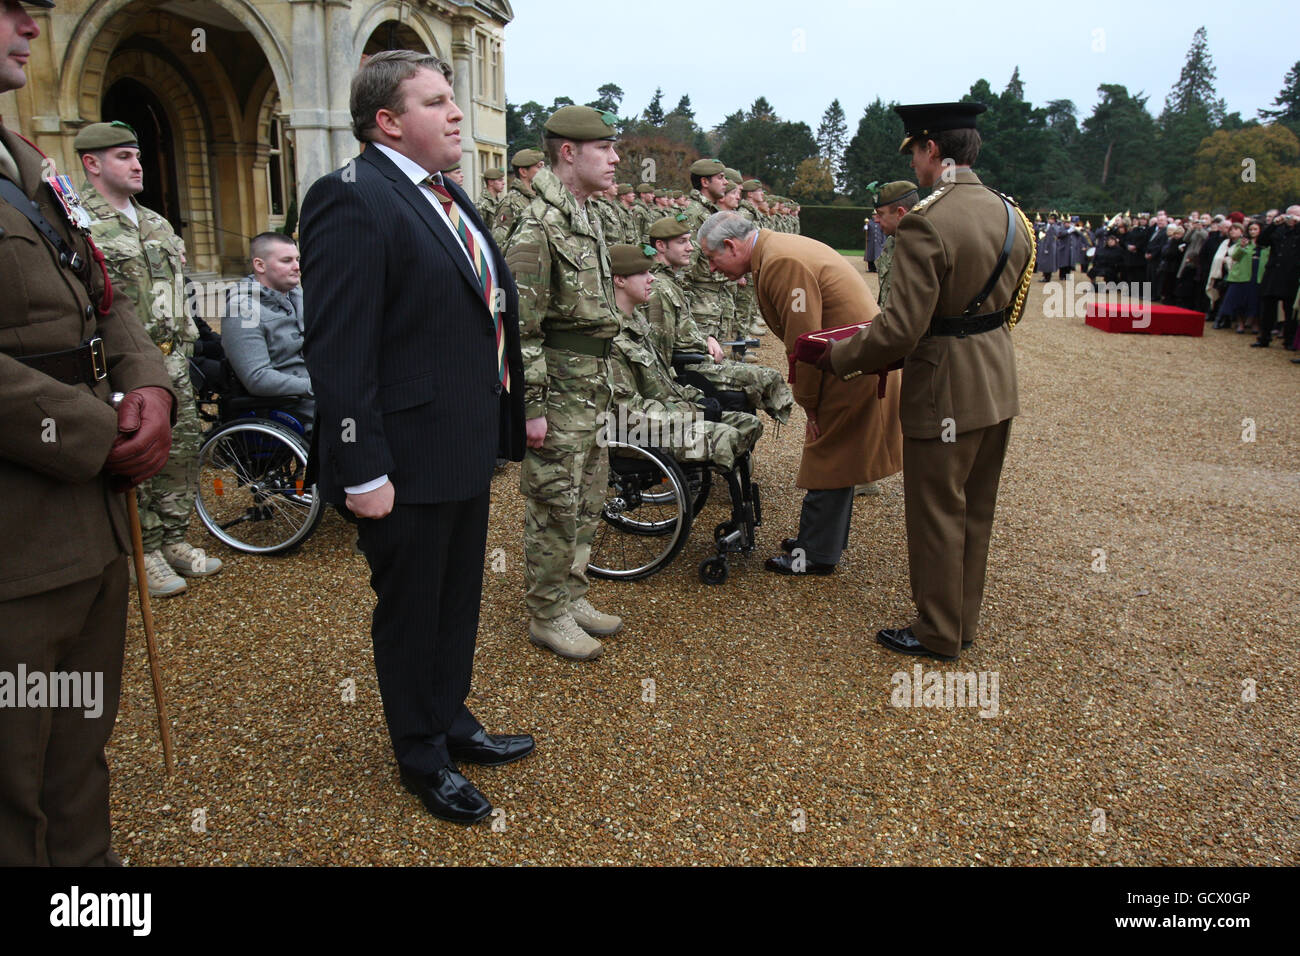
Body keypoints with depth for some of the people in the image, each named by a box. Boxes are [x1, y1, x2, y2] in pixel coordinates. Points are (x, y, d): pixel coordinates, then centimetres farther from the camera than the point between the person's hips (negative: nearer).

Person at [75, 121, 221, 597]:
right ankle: (145, 553, 13)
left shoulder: (157, 223, 16)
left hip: (171, 361, 7)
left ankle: (174, 541, 26)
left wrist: (185, 341, 19)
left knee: (182, 451, 12)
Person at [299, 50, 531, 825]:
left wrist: (514, 412, 14)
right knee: (411, 612, 11)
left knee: (460, 601, 22)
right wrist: (364, 471, -23)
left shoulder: (447, 197, 12)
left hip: (468, 447, 9)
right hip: (409, 460, -9)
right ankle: (423, 756, 31)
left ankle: (451, 720, 42)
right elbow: (338, 349, -21)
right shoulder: (353, 200, -16)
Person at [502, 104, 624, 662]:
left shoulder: (584, 217, 14)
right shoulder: (539, 227, -17)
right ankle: (547, 617, 16)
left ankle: (572, 597, 32)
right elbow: (519, 327, -21)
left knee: (587, 500, 17)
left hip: (591, 386, 10)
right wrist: (532, 406, -22)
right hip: (559, 390, -10)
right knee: (554, 506, 1)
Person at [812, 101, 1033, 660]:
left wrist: (837, 359, -10)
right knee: (976, 510, 18)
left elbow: (901, 329, -23)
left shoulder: (925, 223, -21)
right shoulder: (1010, 214, 7)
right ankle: (964, 619, 34)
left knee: (936, 514, 6)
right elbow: (1011, 307, 15)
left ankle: (938, 634, 21)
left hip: (945, 389, -8)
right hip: (999, 383, 9)